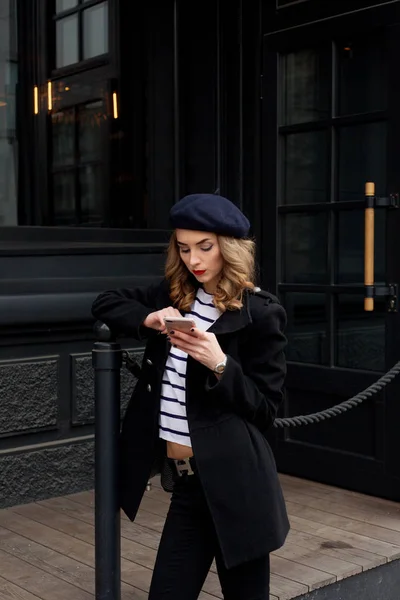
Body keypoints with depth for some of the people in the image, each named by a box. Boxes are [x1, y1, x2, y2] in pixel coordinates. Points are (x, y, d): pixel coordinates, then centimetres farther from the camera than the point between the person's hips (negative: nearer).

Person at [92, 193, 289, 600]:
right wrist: (149, 319, -6)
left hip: (233, 481, -5)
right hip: (187, 481, 5)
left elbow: (265, 408, -7)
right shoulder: (172, 295, 9)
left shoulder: (260, 313, -8)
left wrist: (220, 364, -23)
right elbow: (105, 305, 13)